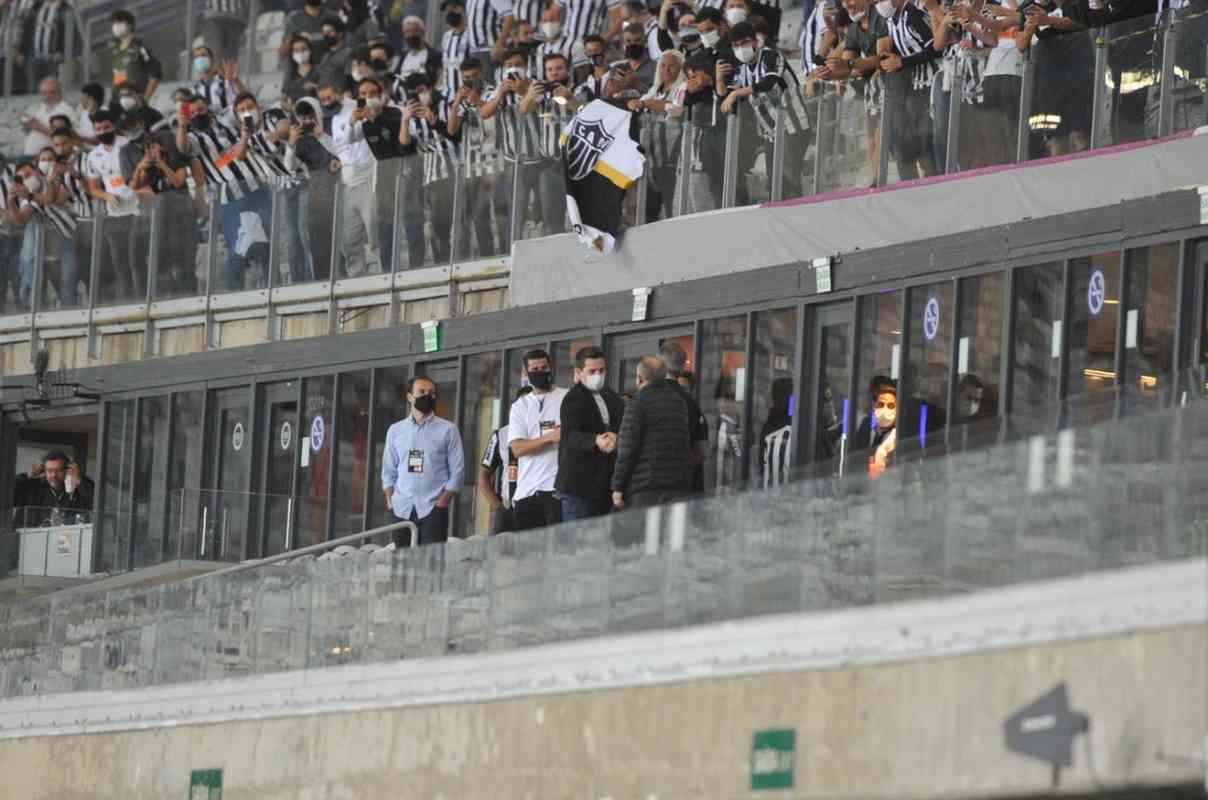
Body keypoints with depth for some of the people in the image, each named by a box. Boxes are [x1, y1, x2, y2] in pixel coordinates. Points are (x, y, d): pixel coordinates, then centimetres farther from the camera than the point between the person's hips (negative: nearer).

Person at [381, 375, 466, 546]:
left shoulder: (448, 430, 5)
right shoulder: (395, 431, 14)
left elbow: (457, 471, 1)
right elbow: (388, 472, 16)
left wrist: (442, 502, -9)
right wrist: (390, 503, 3)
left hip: (433, 510, -3)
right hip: (402, 511, 3)